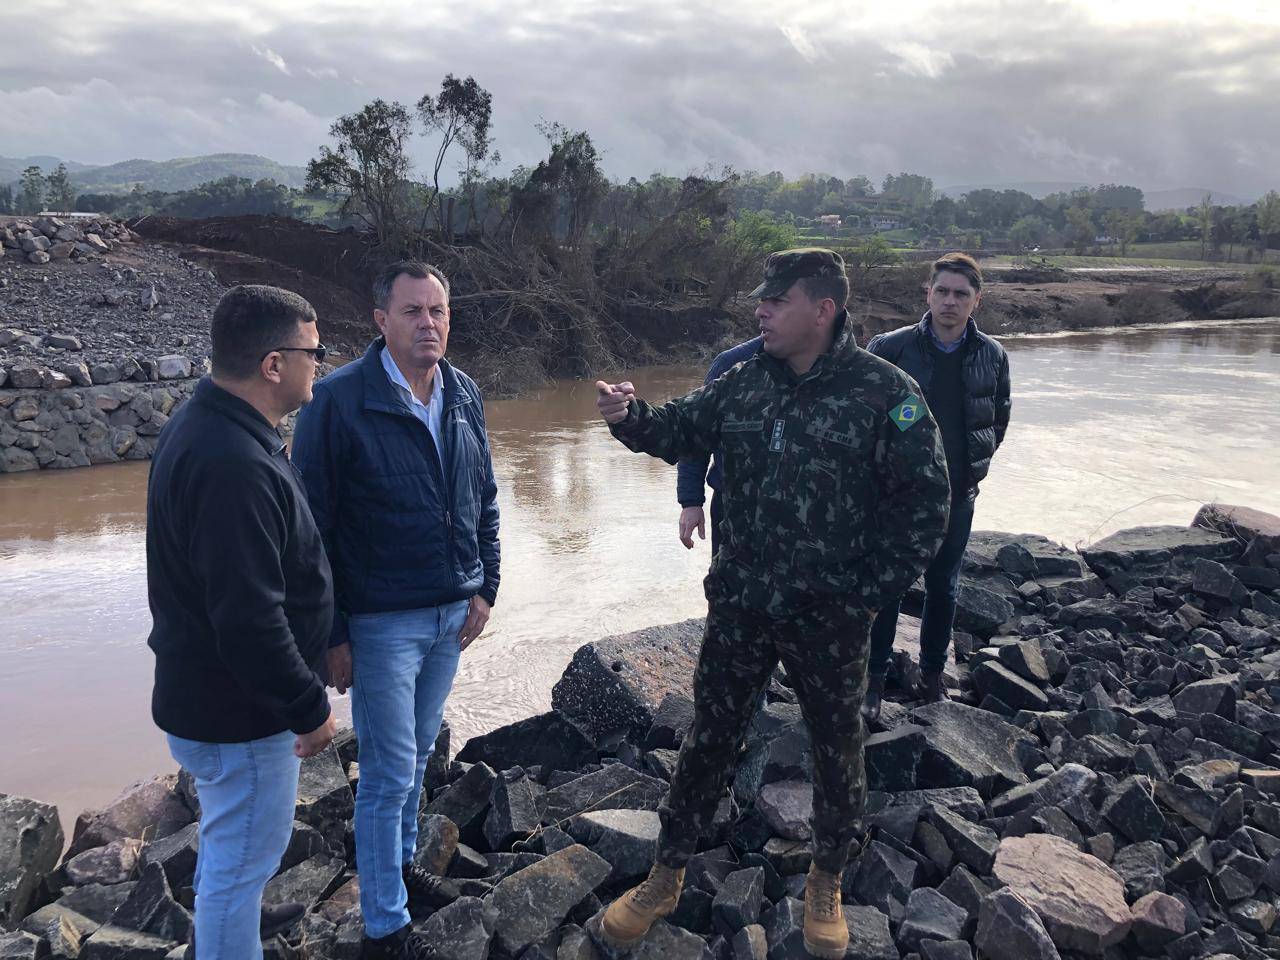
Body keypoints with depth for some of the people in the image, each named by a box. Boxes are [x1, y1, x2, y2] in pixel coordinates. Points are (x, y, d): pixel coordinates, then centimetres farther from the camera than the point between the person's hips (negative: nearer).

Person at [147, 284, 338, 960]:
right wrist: (309, 708, -19)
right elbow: (251, 620, -31)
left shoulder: (204, 424, 3)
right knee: (244, 854, 7)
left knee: (231, 841, 31)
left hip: (203, 692, 11)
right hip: (239, 710, -11)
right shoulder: (235, 466, -32)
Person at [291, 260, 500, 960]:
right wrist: (330, 635, -13)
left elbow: (485, 499, 13)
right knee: (390, 775, 4)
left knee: (417, 757, 21)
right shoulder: (338, 401, -16)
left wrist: (485, 587, 7)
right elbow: (312, 526, -14)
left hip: (451, 613, 6)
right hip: (380, 621, -6)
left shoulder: (464, 395, 3)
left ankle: (400, 865, 42)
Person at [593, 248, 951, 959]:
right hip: (739, 606, 3)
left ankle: (826, 884, 38)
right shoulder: (743, 384, 2)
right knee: (710, 738, 13)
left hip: (828, 617, -3)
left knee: (836, 747, 14)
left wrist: (873, 591, -9)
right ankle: (666, 878, 29)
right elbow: (679, 430, 13)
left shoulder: (882, 391, -12)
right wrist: (629, 416, -9)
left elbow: (922, 500, -9)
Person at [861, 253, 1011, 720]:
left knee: (943, 589, 13)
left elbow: (999, 419, 15)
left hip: (957, 495, 3)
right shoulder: (891, 348, -10)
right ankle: (874, 678, 16)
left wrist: (973, 467, 10)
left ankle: (933, 676, 28)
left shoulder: (991, 357, 0)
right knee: (887, 586, 2)